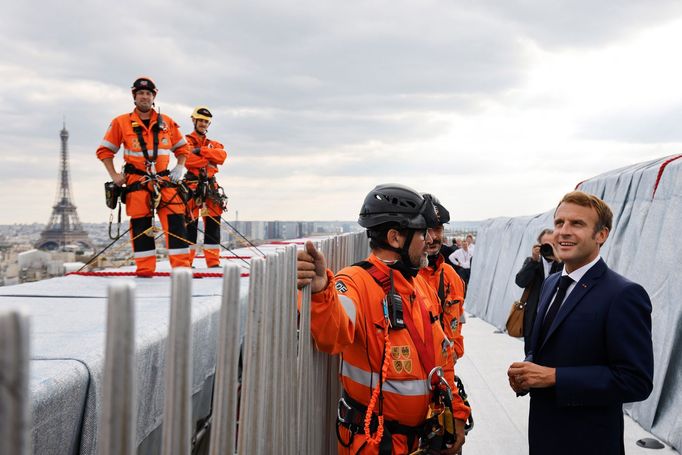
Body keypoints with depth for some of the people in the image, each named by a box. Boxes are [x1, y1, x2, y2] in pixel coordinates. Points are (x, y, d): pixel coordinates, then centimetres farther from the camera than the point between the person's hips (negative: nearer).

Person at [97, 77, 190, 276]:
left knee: (175, 220, -8)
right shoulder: (121, 122, 2)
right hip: (136, 180, -2)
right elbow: (105, 150, 7)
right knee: (141, 224, -1)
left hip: (164, 179, 2)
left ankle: (181, 265, -6)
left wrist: (179, 168, 3)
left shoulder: (167, 122, 9)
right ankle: (145, 268, 5)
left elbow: (182, 147, 18)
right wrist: (114, 175, -3)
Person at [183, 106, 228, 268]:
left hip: (210, 186, 5)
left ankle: (213, 261, 7)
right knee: (190, 223, -8)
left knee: (213, 223, 3)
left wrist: (201, 151, -12)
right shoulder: (186, 141, 7)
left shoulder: (214, 144, 22)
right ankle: (187, 260, -3)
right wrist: (208, 161, -6)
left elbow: (222, 156, -2)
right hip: (192, 186, -5)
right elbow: (187, 159, -13)